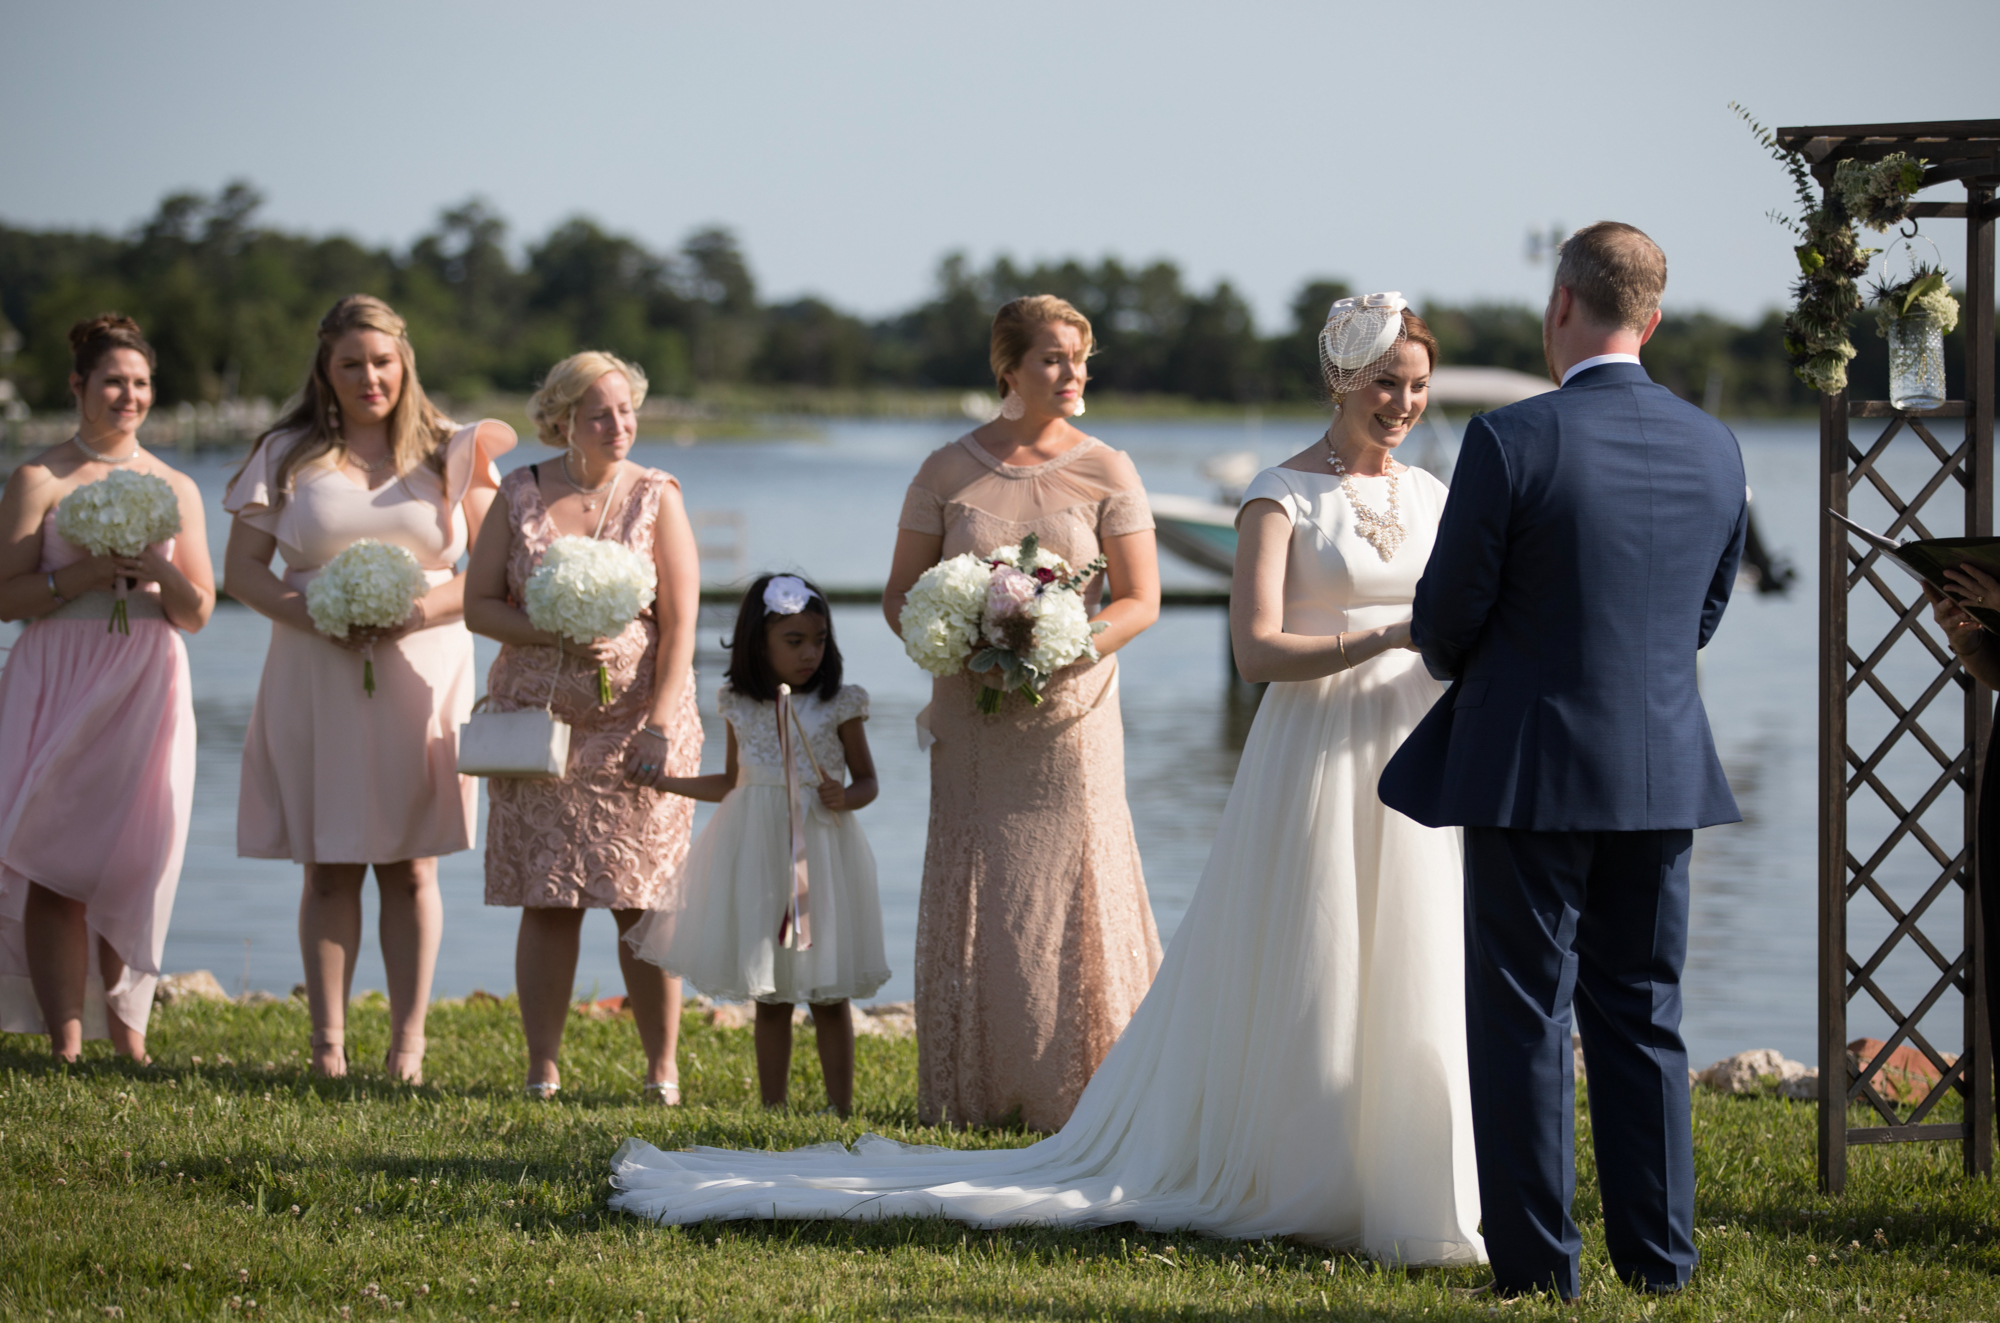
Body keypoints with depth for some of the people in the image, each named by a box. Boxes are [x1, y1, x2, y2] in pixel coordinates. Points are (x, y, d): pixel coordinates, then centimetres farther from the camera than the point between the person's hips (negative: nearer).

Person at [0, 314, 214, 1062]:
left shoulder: (175, 489, 11)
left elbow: (199, 613, 10)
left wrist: (161, 574, -10)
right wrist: (86, 573, -16)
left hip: (146, 687, 3)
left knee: (133, 862, 1)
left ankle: (125, 1027, 13)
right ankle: (64, 1039, -7)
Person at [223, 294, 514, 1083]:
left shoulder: (452, 452, 6)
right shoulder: (287, 455, 7)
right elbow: (242, 567, 4)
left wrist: (424, 609, -15)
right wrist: (313, 617, -13)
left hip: (422, 671, 0)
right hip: (317, 677, 0)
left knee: (410, 867, 1)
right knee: (328, 867, 0)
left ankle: (408, 1041, 4)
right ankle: (328, 1041, 3)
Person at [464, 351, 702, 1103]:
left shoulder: (655, 498, 2)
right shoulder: (520, 496, 5)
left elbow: (680, 623, -2)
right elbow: (478, 605, 5)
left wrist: (659, 726, -12)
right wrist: (554, 636, -13)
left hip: (635, 724, -1)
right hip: (537, 724, 1)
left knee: (643, 902, -2)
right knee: (546, 902, 0)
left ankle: (662, 1069, 5)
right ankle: (542, 1069, 5)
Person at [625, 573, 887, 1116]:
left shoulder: (838, 705, -4)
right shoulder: (740, 706, 5)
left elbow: (867, 780, 3)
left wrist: (845, 797, -18)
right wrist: (663, 781, 11)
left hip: (820, 848, -3)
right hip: (756, 851, 3)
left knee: (828, 994, 1)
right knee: (768, 996, 8)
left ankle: (840, 1107, 9)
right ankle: (772, 1106, 15)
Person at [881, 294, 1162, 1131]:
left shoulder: (1105, 472, 1)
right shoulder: (948, 472, 4)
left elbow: (1140, 600, -1)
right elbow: (900, 596, 8)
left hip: (1070, 717, -1)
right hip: (973, 723, 1)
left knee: (1070, 895, -2)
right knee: (971, 898, 2)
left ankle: (1079, 1094, 5)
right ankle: (973, 1092, 9)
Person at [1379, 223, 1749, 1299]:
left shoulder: (1511, 441, -15)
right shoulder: (1714, 450, 2)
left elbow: (1446, 617, -9)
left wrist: (1466, 671, 14)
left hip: (1532, 771, -5)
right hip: (1666, 774, 5)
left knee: (1522, 1021, 3)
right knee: (1641, 1017, 13)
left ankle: (1537, 1268, 5)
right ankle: (1658, 1260, 15)